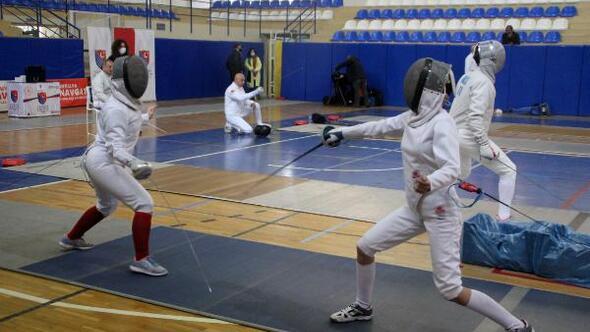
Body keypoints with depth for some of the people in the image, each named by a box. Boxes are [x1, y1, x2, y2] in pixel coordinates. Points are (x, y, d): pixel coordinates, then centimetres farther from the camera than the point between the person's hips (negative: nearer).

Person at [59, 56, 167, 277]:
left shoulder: (129, 103, 6)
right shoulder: (116, 108, -22)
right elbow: (116, 147, -30)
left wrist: (145, 117, 44)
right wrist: (134, 164, -46)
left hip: (101, 161, 10)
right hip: (103, 163, -10)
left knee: (107, 207, 31)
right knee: (144, 204, -14)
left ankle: (71, 239, 48)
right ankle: (141, 260, -11)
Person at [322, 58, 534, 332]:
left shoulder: (442, 123, -22)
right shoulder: (413, 117, 2)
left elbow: (452, 170, -33)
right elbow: (380, 127, 18)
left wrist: (430, 183, -53)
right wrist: (343, 133, 26)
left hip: (440, 213, -8)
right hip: (414, 208, 8)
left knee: (450, 290, -8)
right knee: (364, 247, 11)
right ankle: (363, 308, 33)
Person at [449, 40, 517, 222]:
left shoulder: (468, 77, 8)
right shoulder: (483, 82, -19)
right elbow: (475, 116, -28)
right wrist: (484, 145, -28)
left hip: (457, 135, 9)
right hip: (472, 138, -9)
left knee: (461, 176, 29)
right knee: (508, 171, 3)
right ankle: (504, 217, 0)